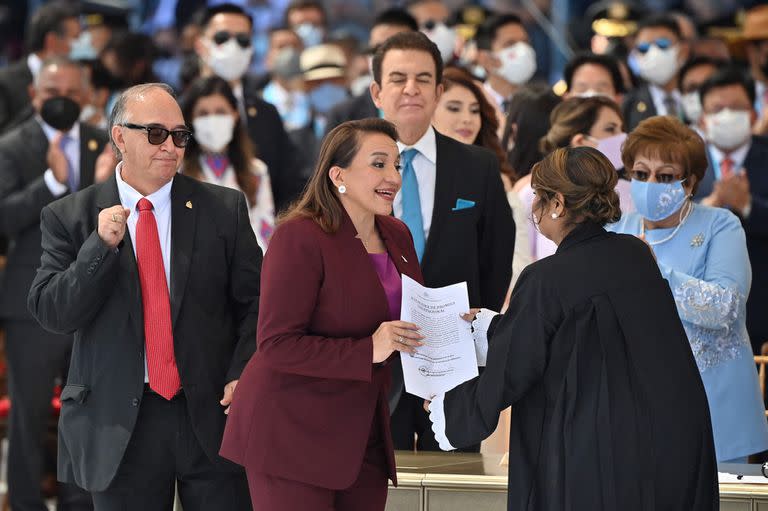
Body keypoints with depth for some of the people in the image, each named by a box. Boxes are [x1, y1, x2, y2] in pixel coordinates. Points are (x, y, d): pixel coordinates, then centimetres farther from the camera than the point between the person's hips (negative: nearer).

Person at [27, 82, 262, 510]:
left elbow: (254, 301, 5)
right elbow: (50, 313, -4)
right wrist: (101, 246, -16)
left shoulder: (224, 209, 4)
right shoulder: (70, 218, 2)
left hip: (214, 413, 0)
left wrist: (243, 375, -9)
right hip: (119, 425, 0)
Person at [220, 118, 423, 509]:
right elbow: (276, 345, -18)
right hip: (293, 430, -7)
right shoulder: (301, 237, -14)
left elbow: (411, 318, 24)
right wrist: (368, 350, -25)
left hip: (363, 432, 7)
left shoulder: (397, 236, 10)